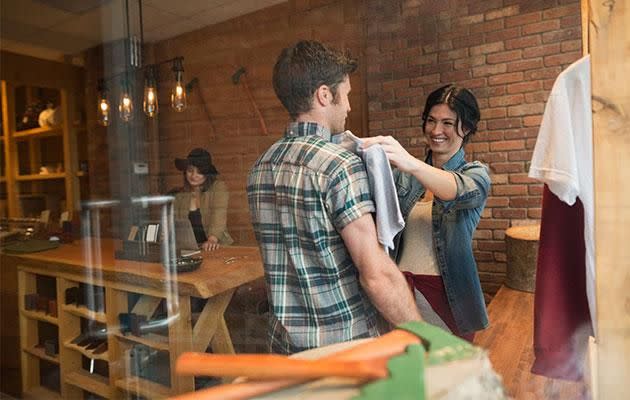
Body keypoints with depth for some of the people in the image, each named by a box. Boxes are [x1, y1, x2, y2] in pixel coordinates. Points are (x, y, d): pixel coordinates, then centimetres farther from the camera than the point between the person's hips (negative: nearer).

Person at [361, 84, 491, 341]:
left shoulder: (476, 174, -3)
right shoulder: (404, 174, 7)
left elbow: (460, 191, -26)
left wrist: (410, 163, -44)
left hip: (449, 294, -2)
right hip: (402, 288, 3)